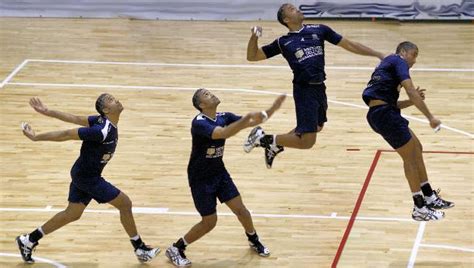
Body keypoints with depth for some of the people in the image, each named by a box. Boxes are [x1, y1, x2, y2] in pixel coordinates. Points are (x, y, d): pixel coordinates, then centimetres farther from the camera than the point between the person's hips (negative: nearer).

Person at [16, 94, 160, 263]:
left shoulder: (102, 121, -2)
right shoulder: (103, 131, -30)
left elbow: (74, 119, 1)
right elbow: (66, 135, -27)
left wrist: (47, 112, 5)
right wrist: (36, 137, -22)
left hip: (82, 173, 10)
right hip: (88, 177, -10)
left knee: (72, 214, 19)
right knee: (125, 204, -1)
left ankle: (28, 241, 27)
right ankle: (140, 249, 12)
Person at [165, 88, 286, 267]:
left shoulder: (224, 117, -5)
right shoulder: (199, 123, -28)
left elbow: (253, 122, -3)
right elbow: (223, 133, -44)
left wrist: (273, 108, -18)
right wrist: (247, 118, -52)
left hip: (219, 172, 6)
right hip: (200, 179, -6)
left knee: (240, 209, 6)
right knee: (209, 222, -2)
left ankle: (254, 240, 34)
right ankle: (176, 249, 14)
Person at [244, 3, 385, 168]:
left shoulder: (319, 30, 7)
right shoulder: (283, 42, -1)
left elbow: (349, 45, 9)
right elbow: (252, 56, 3)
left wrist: (378, 55, 5)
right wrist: (254, 37, -16)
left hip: (319, 88, 6)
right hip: (304, 91, -6)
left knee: (316, 127, 26)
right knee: (307, 141, -11)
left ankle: (275, 145, 38)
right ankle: (264, 138, 3)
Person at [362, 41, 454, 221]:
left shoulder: (387, 65, 26)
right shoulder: (398, 62, -3)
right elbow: (410, 91, -16)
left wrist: (413, 100, 9)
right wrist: (430, 117, -15)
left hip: (382, 112, 10)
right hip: (383, 113, -10)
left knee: (416, 149, 17)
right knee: (410, 157, -4)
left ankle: (429, 198, 23)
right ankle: (420, 209, -1)